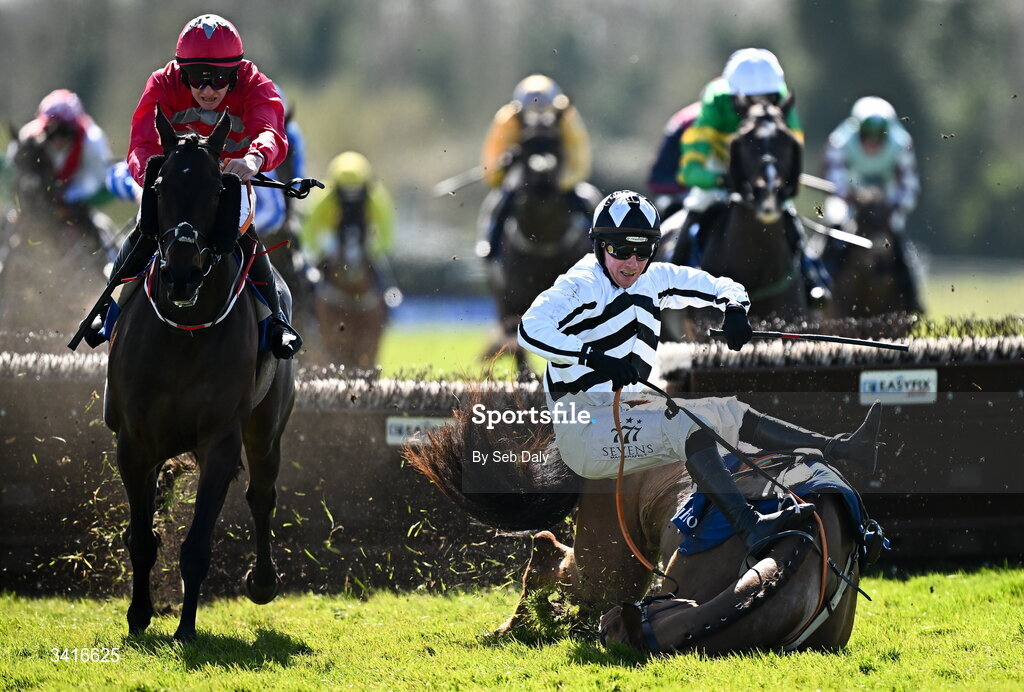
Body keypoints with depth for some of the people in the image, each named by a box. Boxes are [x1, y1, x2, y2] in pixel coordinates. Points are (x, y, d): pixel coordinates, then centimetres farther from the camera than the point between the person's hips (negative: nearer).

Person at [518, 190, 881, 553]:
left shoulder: (656, 280, 13)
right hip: (582, 434, -8)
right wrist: (594, 356, -39)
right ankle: (751, 528, -41)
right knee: (685, 423, -27)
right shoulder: (581, 284, -11)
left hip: (628, 415, 8)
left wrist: (734, 309, -6)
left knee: (725, 411, 1)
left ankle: (838, 447, -2)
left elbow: (723, 287, 18)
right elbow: (531, 328, -28)